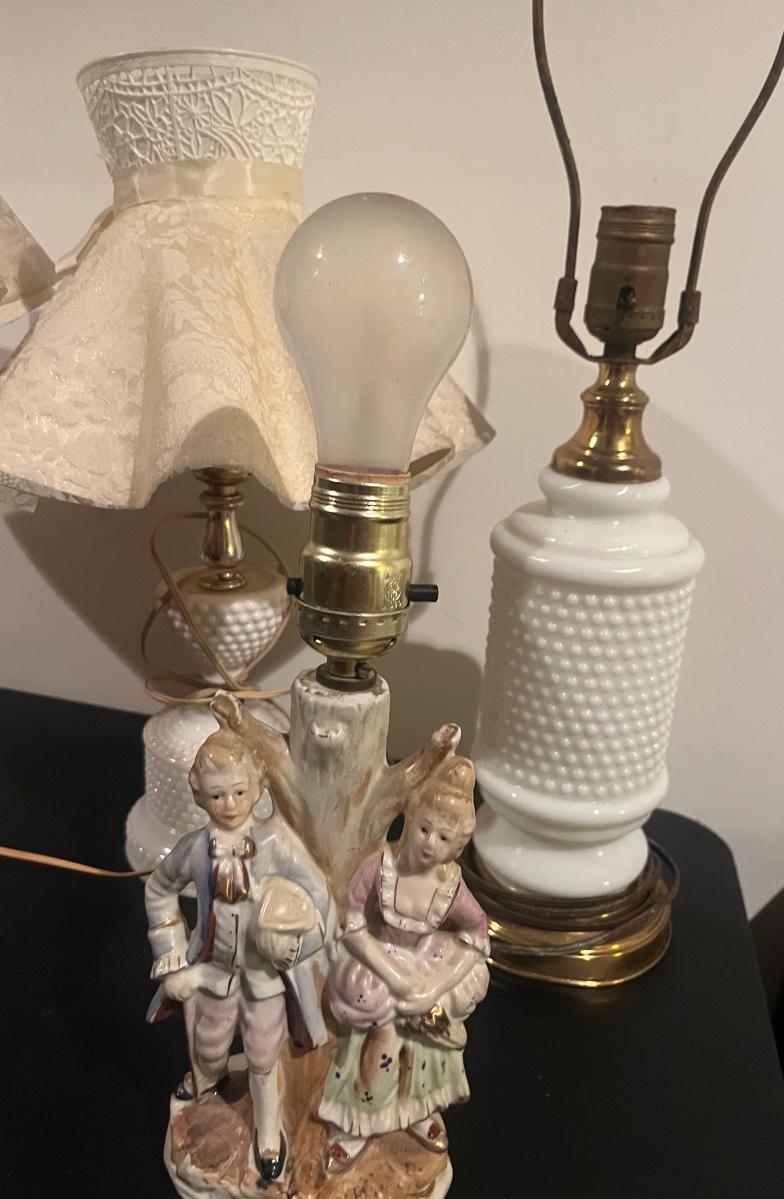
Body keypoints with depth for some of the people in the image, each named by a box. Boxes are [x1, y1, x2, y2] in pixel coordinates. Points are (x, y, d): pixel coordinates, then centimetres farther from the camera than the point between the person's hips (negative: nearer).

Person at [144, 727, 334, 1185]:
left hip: (267, 973, -2)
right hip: (214, 967, 2)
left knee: (263, 1061, 19)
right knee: (208, 1047, 27)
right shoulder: (196, 847, -20)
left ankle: (269, 1135, 50)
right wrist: (173, 963, 0)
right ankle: (207, 1079, 65)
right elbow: (159, 891, 0)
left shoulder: (277, 841, -28)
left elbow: (322, 911, -24)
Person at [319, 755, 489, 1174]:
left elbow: (477, 936, -9)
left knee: (422, 1052, 22)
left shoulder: (451, 887, -23)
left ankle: (421, 1112, 54)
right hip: (377, 972, -2)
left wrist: (435, 988, -15)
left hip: (426, 974, 2)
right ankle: (351, 1128, 41)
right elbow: (352, 927, -22)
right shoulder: (379, 866, -29)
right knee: (370, 1053, 13)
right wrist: (395, 977, -25)